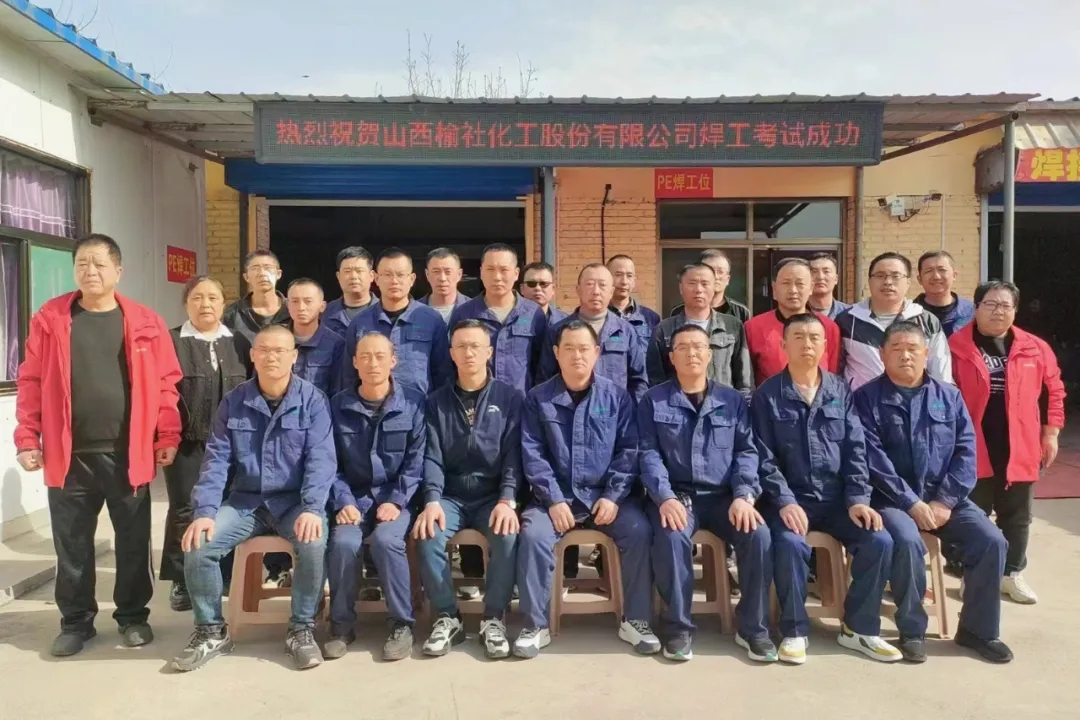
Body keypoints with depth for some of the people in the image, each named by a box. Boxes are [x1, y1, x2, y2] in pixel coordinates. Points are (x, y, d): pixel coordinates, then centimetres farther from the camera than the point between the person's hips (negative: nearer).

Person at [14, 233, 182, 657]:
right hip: (69, 455, 1)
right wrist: (28, 439, -3)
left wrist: (168, 436, -5)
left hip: (129, 454, -1)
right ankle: (76, 621, 27)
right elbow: (31, 383, 2)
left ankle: (133, 616, 25)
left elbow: (165, 383, 0)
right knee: (71, 543, 11)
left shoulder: (144, 322, 1)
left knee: (133, 541, 9)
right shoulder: (50, 319, 3)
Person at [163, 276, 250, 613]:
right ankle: (182, 581, 14)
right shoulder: (171, 342, 2)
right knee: (185, 510, 3)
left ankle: (229, 574, 21)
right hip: (186, 442, -2)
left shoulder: (239, 343, 10)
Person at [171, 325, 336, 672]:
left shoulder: (313, 400, -5)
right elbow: (216, 459, 0)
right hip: (245, 500, 3)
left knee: (314, 543, -32)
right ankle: (211, 630, 4)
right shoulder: (233, 402, 3)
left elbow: (321, 459, -12)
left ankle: (302, 629, -9)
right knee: (197, 545, -20)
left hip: (294, 501, -3)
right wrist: (205, 511, -14)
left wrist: (312, 509, -27)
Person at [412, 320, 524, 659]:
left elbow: (514, 455, -5)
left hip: (494, 496, -1)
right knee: (428, 536, -28)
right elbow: (431, 457, -1)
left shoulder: (511, 398, 2)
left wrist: (507, 500, -21)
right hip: (450, 496, 2)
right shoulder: (436, 402, 7)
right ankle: (447, 617, -7)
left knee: (508, 536, -31)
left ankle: (494, 618, -10)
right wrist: (432, 500, -19)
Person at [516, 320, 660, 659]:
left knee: (639, 531, -24)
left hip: (605, 495, 1)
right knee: (533, 535, -27)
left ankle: (635, 620, -5)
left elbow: (629, 451, 1)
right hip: (556, 496, 0)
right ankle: (535, 625, -10)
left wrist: (613, 496, -11)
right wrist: (554, 499, -14)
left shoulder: (617, 396, 5)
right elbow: (532, 454, -3)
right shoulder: (538, 399, 3)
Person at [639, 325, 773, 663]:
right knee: (671, 537, -33)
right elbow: (648, 453, -2)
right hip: (676, 495, -2)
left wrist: (743, 495, -13)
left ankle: (753, 628, -5)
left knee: (759, 535, -25)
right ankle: (678, 628, -13)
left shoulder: (732, 400, 12)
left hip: (723, 496, 2)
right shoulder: (653, 401, 6)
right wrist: (665, 497, -19)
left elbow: (746, 451, 5)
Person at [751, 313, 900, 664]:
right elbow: (764, 457, -5)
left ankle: (859, 627, 3)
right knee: (790, 543, -31)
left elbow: (855, 450, 5)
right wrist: (785, 501, -17)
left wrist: (858, 499, -7)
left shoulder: (841, 391, 8)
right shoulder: (767, 395, 0)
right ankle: (795, 630, -9)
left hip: (836, 498, 3)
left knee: (880, 541, -18)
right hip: (790, 498, -3)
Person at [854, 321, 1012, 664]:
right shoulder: (867, 398, -2)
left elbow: (966, 451, 3)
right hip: (891, 498, -4)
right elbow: (872, 458, -11)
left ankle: (977, 628, 7)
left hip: (944, 497, 4)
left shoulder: (949, 396, 10)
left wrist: (945, 501, -9)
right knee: (907, 541, -31)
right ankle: (912, 630, -9)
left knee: (991, 541, -14)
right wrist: (910, 502, -17)